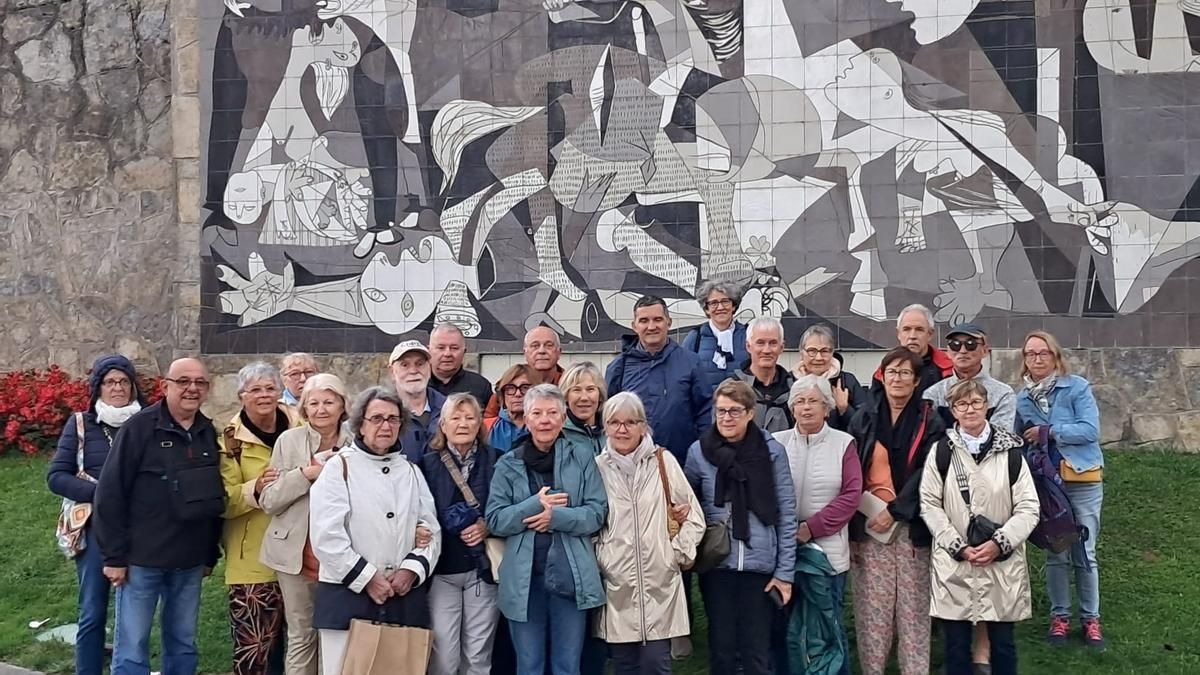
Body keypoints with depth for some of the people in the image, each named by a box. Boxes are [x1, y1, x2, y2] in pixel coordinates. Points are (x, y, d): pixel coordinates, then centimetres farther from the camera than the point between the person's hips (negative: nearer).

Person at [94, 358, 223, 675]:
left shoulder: (209, 433, 7)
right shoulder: (139, 427, -9)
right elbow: (110, 494, -10)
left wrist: (211, 554, 12)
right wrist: (114, 555, -12)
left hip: (190, 561, 5)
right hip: (142, 558, -5)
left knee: (183, 645, 12)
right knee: (132, 646, 3)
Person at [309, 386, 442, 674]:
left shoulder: (412, 471, 16)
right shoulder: (339, 467, 0)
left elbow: (431, 529, 11)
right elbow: (326, 536, -10)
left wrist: (412, 569, -6)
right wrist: (366, 578, -12)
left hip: (405, 599, 4)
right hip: (347, 596, -4)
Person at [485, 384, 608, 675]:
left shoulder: (582, 458, 3)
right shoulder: (508, 464, 4)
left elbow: (597, 513, -2)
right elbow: (495, 520, -2)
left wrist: (555, 516, -15)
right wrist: (535, 505, -14)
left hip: (570, 577, 0)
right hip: (523, 580, 1)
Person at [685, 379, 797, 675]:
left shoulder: (772, 451, -4)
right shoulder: (699, 451, -1)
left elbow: (787, 515, -1)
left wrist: (785, 571, -3)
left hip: (760, 564, -1)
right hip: (717, 564, 1)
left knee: (756, 651, 7)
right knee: (721, 647, 11)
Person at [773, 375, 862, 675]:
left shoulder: (844, 443, 1)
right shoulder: (777, 442, 4)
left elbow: (851, 495, -5)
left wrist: (811, 528, -12)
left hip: (827, 549, -1)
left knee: (827, 628, 6)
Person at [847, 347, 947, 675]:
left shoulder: (930, 421, 5)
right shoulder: (863, 418, 8)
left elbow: (927, 474, -4)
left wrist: (895, 511, -13)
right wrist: (851, 527, -1)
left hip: (912, 525, -1)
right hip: (869, 525, 1)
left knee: (913, 607, 0)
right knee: (872, 608, 0)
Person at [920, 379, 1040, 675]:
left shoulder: (1010, 451, 2)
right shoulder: (941, 451, 1)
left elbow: (1028, 507, -1)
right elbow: (929, 504, -2)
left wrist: (999, 544, -13)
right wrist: (959, 547, -10)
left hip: (1002, 563, 0)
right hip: (953, 564, 0)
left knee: (1003, 643, 8)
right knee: (957, 644, 6)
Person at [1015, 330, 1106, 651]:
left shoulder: (1077, 387, -7)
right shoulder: (1022, 398, 5)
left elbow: (1090, 430, -17)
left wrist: (1050, 431, -19)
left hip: (1083, 481, -3)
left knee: (1084, 553, 4)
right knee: (1055, 552, 9)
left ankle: (1090, 618, 19)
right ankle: (1059, 615, 22)